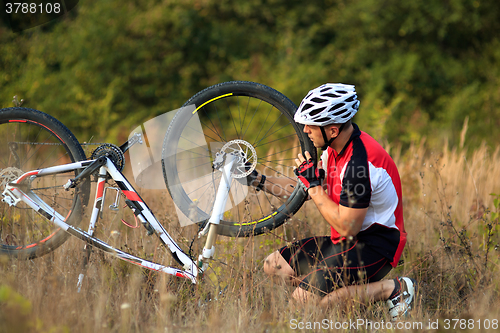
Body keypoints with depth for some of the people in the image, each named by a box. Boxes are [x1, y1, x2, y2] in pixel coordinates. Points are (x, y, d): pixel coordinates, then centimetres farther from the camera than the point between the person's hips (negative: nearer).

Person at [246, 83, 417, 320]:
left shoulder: (359, 162, -27)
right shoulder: (336, 148, 3)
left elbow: (347, 227, -25)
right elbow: (306, 192, 17)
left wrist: (313, 186, -17)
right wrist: (258, 180, 12)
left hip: (373, 245, -10)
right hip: (348, 241, 10)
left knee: (303, 299, -21)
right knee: (273, 266, 6)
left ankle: (392, 289, -10)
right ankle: (357, 287, 5)